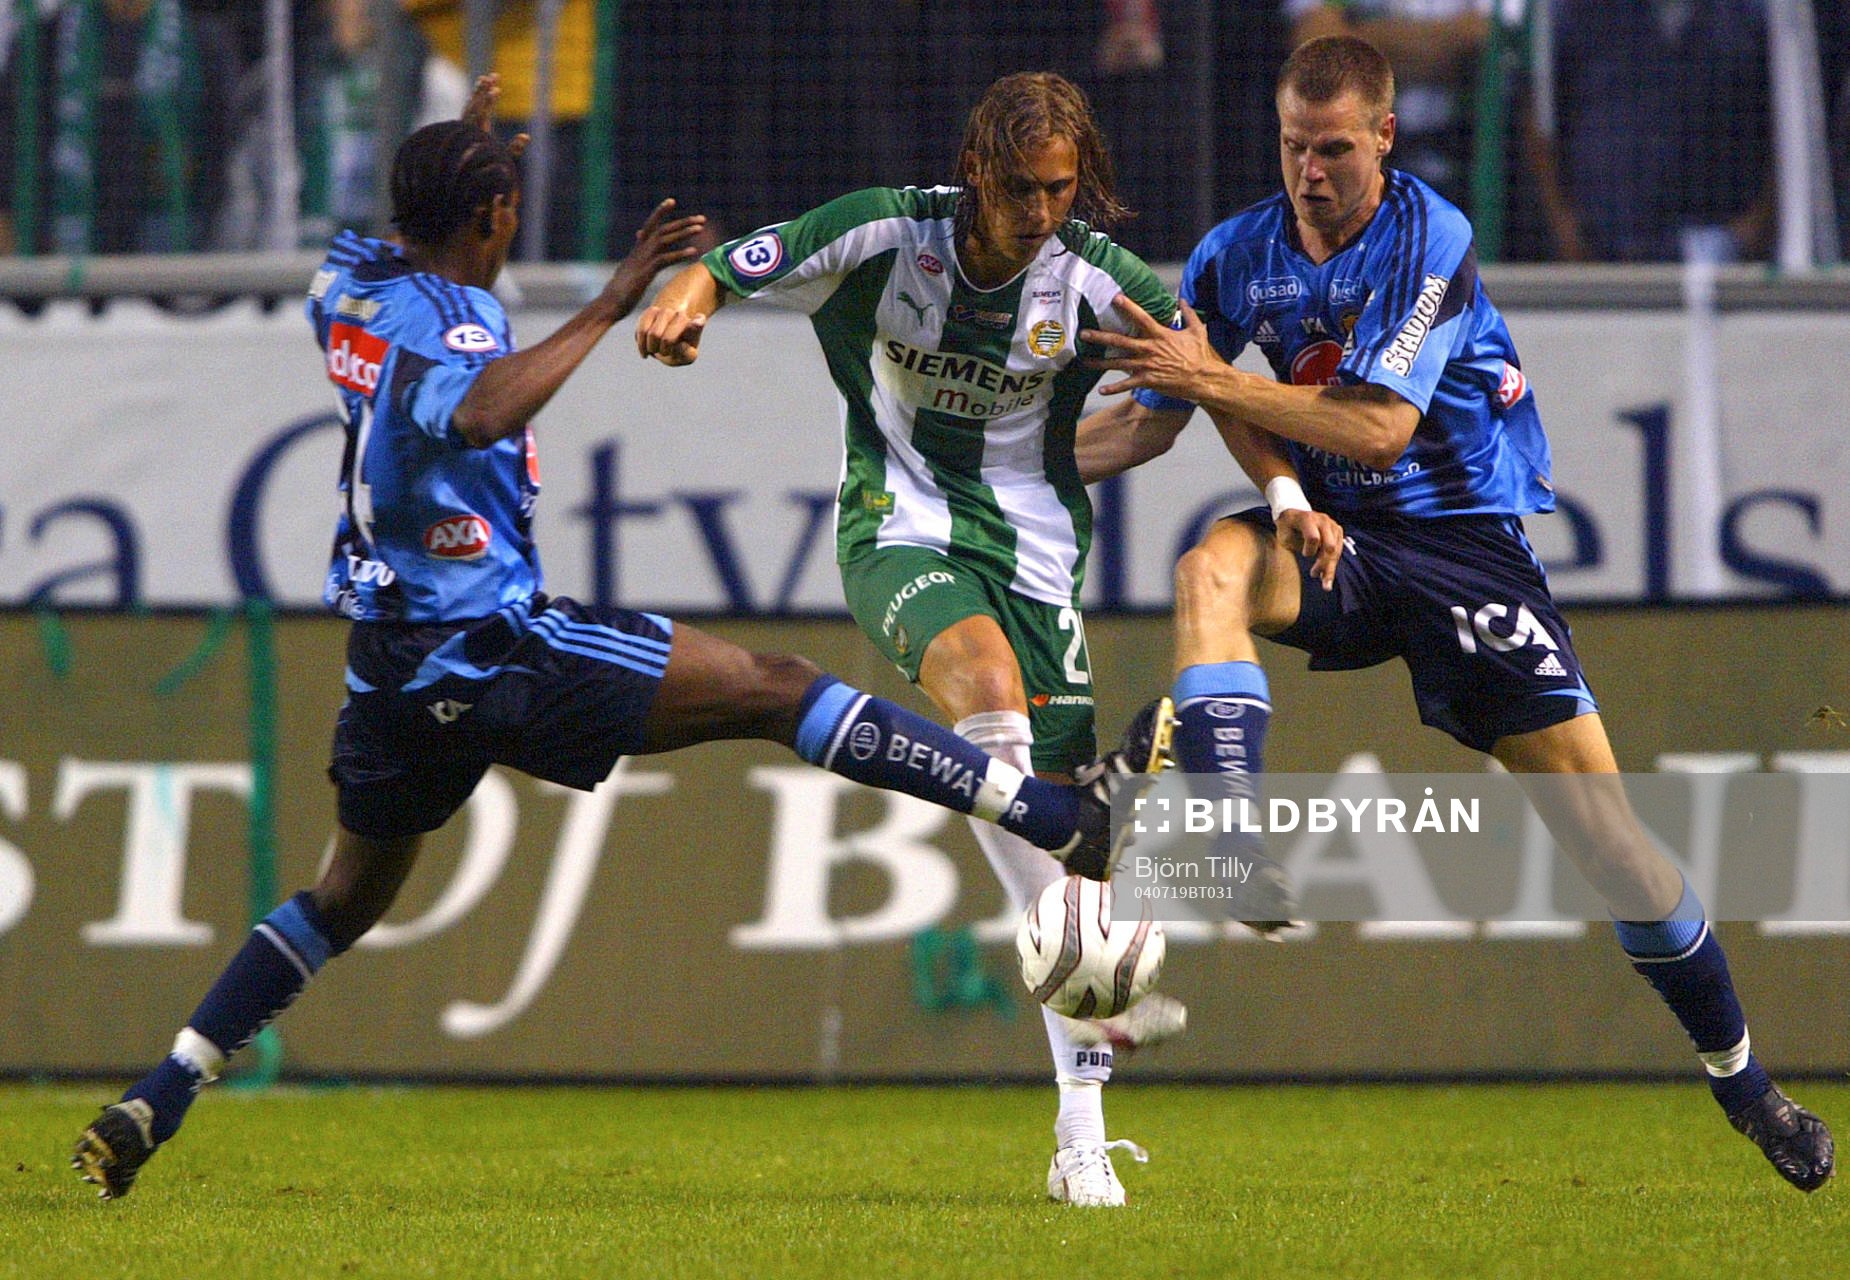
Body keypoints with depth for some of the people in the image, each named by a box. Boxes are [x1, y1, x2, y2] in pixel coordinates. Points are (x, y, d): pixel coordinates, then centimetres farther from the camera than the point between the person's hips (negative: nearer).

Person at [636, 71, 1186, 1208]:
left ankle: (1082, 1141, 5)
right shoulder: (887, 233, -14)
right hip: (901, 529, -2)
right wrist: (684, 301, -31)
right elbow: (722, 273, -8)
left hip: (1035, 546, 2)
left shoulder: (1094, 277, -9)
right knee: (983, 671, -36)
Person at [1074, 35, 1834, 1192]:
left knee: (1599, 811, -8)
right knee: (1211, 571, -32)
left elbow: (1381, 426, -25)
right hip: (1334, 532, 4)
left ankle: (1741, 1075, 7)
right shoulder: (1240, 256, -2)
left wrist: (1219, 382, -28)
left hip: (1462, 535, -4)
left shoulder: (1432, 240, -17)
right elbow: (1152, 420, 5)